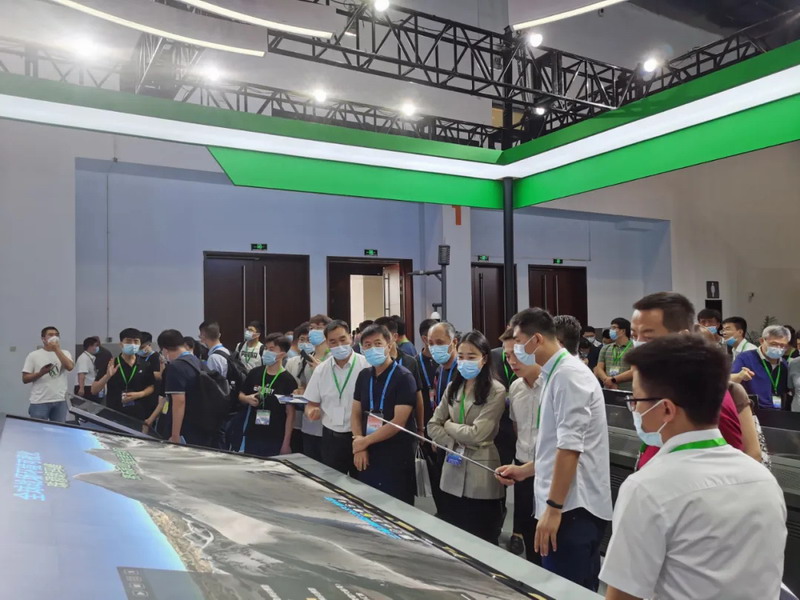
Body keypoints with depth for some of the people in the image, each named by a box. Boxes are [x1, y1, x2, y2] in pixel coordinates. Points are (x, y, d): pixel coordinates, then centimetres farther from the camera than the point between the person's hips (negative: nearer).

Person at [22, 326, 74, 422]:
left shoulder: (64, 353, 8)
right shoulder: (33, 355, 3)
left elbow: (70, 367, -13)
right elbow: (25, 379, 1)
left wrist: (57, 349, -12)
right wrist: (41, 373, -17)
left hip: (60, 401, 2)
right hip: (39, 402, -2)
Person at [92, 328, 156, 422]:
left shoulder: (144, 365, 6)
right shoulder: (110, 365, 0)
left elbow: (151, 387, 14)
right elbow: (94, 391, -2)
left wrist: (139, 394, -7)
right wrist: (107, 376, -19)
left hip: (139, 414, 2)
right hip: (114, 415, -2)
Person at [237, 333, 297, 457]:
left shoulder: (288, 380, -9)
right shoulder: (254, 373, 3)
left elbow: (290, 413, -8)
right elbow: (241, 395, 17)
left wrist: (286, 443, -11)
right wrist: (247, 399, -6)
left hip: (275, 440, -4)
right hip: (252, 436, 4)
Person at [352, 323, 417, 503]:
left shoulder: (404, 377, -12)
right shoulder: (363, 376, 9)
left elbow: (398, 422, -18)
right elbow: (356, 414, 8)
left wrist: (364, 441, -12)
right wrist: (359, 446, -8)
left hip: (397, 459, -6)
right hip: (368, 456, 6)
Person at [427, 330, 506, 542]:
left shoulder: (496, 391, -12)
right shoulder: (453, 388, 9)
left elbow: (477, 434, -17)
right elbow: (433, 425, 6)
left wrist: (449, 424, -2)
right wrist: (453, 445, -10)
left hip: (481, 479, -6)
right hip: (453, 476, 6)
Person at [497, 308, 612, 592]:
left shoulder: (568, 374, -16)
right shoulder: (557, 374, 14)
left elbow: (571, 447, -21)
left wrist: (553, 507, -21)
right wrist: (524, 470, 19)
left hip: (573, 506, -10)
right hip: (570, 504, 10)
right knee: (579, 590, 17)